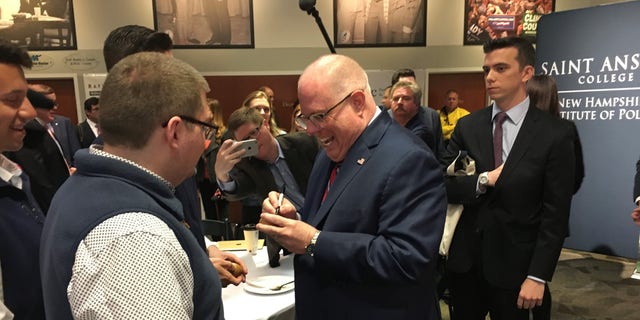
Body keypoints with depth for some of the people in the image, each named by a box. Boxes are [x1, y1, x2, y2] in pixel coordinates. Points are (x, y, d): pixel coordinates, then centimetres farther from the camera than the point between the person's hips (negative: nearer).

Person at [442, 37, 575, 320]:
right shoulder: (467, 126, 1)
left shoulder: (554, 135, -8)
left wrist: (539, 276, -11)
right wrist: (482, 181, -19)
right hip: (464, 260, 3)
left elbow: (555, 214, -9)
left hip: (514, 265, -3)